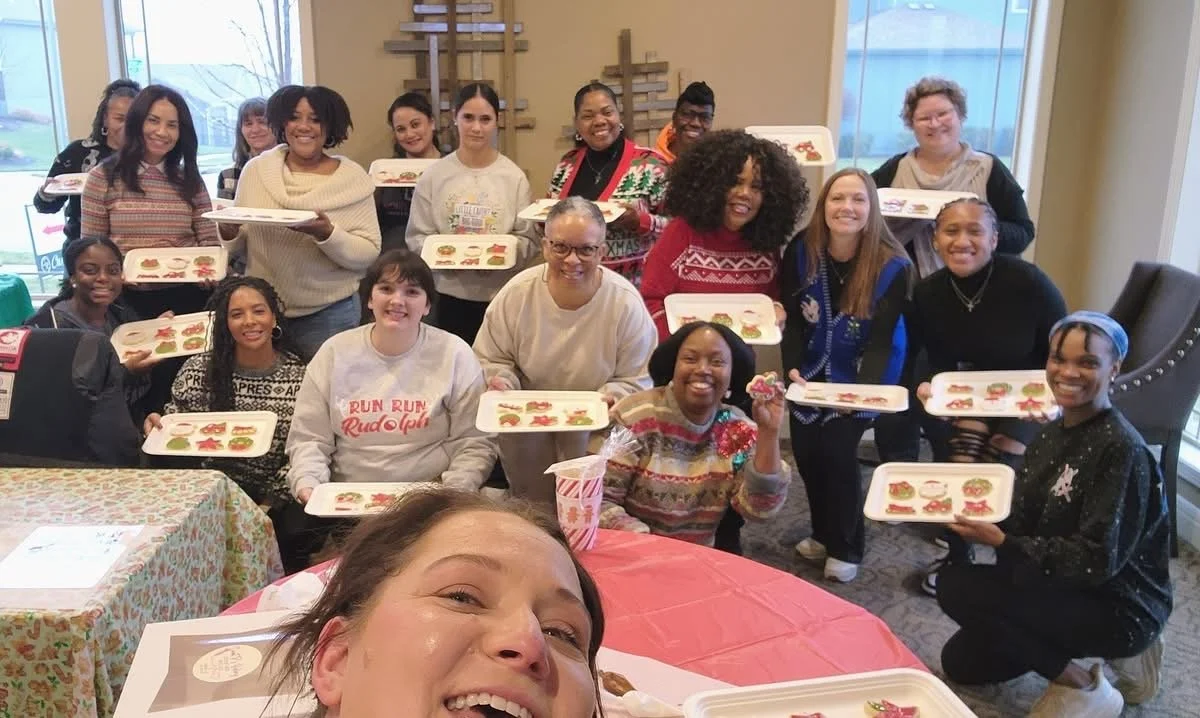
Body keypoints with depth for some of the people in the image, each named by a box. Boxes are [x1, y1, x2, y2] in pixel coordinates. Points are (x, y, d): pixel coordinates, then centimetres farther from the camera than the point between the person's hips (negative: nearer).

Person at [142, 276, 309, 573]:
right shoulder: (200, 369, -1)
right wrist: (156, 426, -16)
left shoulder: (299, 376, -4)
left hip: (277, 496, -1)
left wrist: (268, 505, -13)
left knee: (296, 533, -27)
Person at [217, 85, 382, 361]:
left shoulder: (353, 179, -5)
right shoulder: (255, 170, 3)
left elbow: (369, 254, -10)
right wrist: (229, 233, -11)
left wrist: (327, 235, -25)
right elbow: (239, 247, 10)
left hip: (328, 315, -2)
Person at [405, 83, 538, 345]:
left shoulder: (514, 177, 1)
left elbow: (528, 242, -1)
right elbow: (416, 237, 2)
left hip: (501, 295, 0)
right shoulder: (433, 175, 3)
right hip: (449, 294, 0)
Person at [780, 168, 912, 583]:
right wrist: (792, 369, -20)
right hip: (811, 372, 4)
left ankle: (847, 548, 11)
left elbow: (881, 340, -20)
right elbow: (792, 319, -6)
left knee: (837, 452, -12)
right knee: (806, 450, 3)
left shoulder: (891, 266, -19)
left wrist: (864, 389, -34)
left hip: (858, 376, -3)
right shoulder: (801, 251, -11)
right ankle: (825, 533, 29)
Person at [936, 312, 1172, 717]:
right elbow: (1025, 524, 4)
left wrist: (1000, 542, -29)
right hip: (1064, 590, 9)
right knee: (961, 662, 13)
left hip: (1120, 610, -9)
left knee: (957, 586, -24)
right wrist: (975, 511, -13)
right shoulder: (1053, 433, 2)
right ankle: (1092, 656, 18)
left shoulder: (1122, 450, -23)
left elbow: (1098, 561, -27)